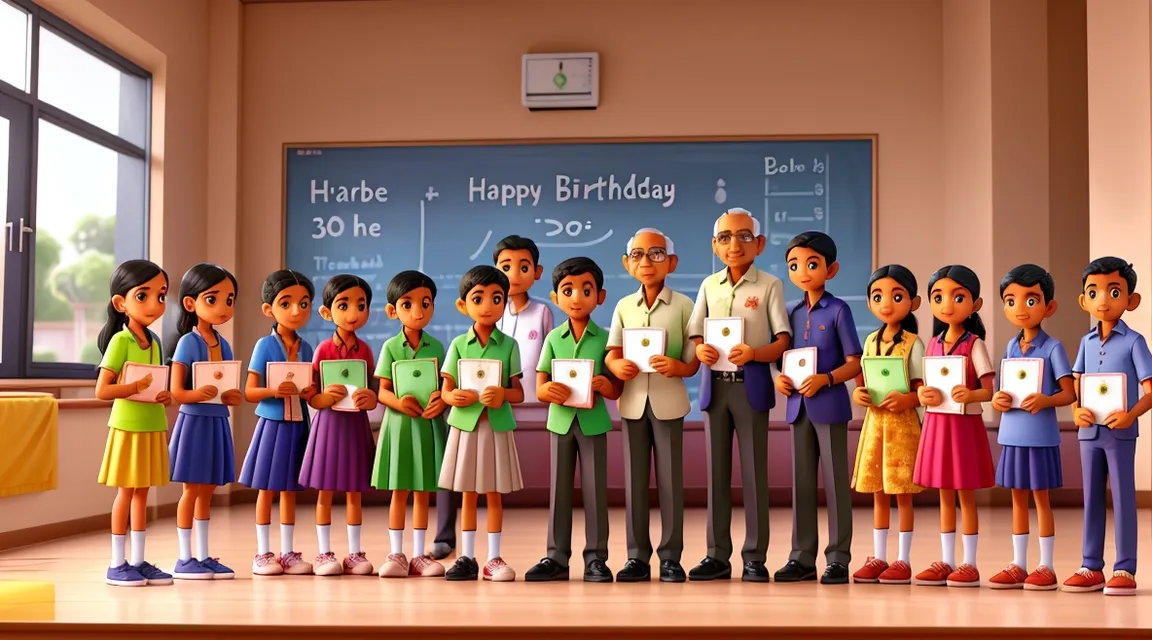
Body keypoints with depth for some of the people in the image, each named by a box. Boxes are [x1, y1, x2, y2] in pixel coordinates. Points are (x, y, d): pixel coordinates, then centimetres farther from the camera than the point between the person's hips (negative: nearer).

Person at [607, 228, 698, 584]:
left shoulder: (683, 305, 0)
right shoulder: (624, 306, 8)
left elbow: (693, 361, -3)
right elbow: (612, 350, 3)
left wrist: (678, 367, -23)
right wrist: (616, 366, -19)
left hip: (668, 400, -3)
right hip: (633, 399, 3)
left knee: (670, 478, 2)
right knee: (634, 479, 5)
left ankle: (670, 556, 11)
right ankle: (637, 556, 13)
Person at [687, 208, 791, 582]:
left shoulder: (769, 285, 0)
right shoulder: (709, 285, 9)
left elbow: (783, 340, -5)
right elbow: (694, 334, 8)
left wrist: (754, 353, -24)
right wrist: (699, 351, -15)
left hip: (751, 385, -3)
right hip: (715, 384, 3)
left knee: (754, 470, -1)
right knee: (717, 470, 6)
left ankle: (755, 556, 6)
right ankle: (717, 555, 13)